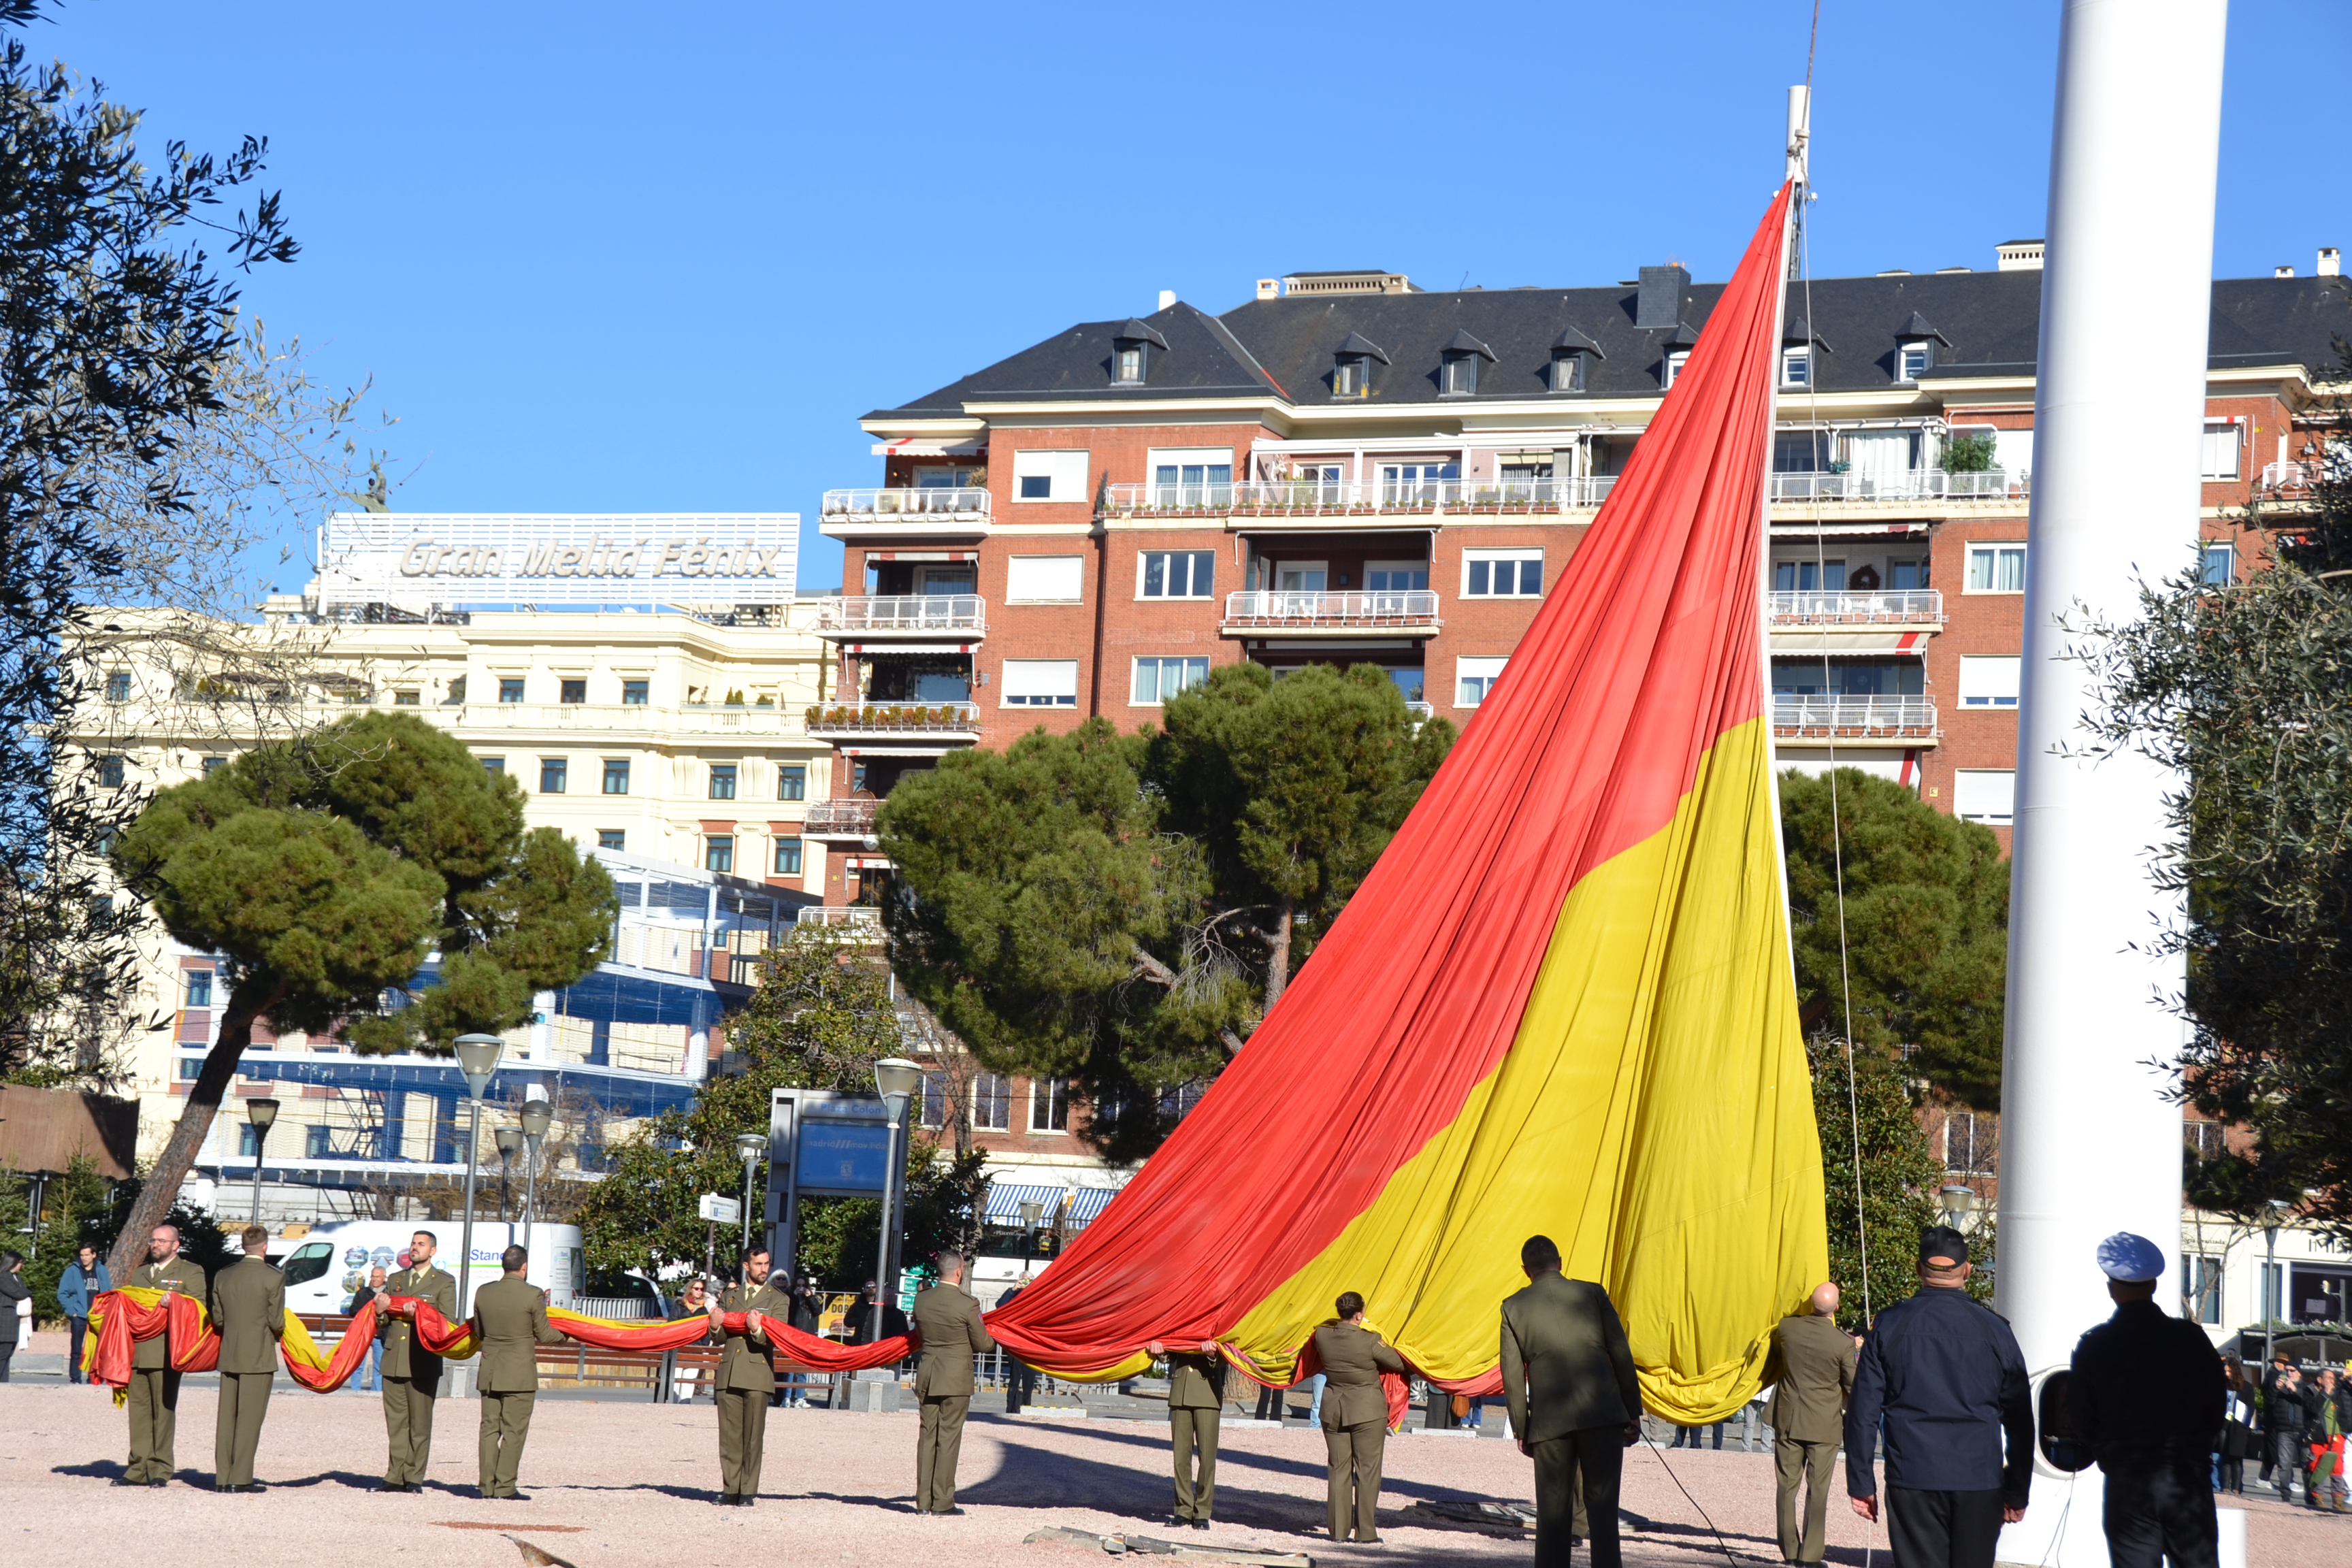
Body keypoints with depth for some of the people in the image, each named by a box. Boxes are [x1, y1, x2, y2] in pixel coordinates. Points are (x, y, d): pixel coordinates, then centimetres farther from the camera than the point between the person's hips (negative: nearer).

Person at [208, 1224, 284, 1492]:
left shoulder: (223, 1276, 6)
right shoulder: (273, 1278, -9)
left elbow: (217, 1319, 8)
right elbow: (277, 1322, -10)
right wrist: (276, 1334, 12)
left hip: (228, 1356, 5)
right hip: (259, 1357, -5)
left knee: (227, 1417, 8)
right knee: (249, 1417, -3)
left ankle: (222, 1478, 9)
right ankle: (240, 1478, -4)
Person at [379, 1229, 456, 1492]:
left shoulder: (444, 1283, 7)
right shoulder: (395, 1280, 21)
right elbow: (381, 1322, 22)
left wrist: (418, 1315, -16)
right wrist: (381, 1312, -1)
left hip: (423, 1363, -4)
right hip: (394, 1360, 4)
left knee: (420, 1423, -4)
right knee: (396, 1422, 3)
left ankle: (414, 1478, -1)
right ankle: (395, 1477, 5)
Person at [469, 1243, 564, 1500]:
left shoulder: (483, 1293, 2)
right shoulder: (533, 1295, -11)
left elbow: (478, 1332, 12)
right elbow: (544, 1335, -6)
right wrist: (566, 1335, 13)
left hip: (489, 1373, 4)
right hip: (520, 1373, -4)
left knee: (489, 1428, 9)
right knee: (514, 1431, 0)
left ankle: (487, 1485, 8)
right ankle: (505, 1486, -2)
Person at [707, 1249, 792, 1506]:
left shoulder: (779, 1300, 9)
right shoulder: (730, 1296, 19)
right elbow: (720, 1338, 18)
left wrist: (758, 1330, -23)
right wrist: (716, 1327, -5)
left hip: (758, 1373, -3)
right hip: (729, 1373, 3)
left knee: (753, 1436, -5)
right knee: (729, 1434, 1)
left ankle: (748, 1492, -2)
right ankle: (730, 1490, 5)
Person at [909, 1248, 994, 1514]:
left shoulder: (922, 1300, 1)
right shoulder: (967, 1304, -14)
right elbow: (982, 1344, -6)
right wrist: (996, 1340, 15)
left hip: (927, 1377, 5)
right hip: (956, 1378, -5)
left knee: (927, 1436, 9)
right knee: (949, 1437, 0)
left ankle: (923, 1500, 11)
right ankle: (942, 1502, 1)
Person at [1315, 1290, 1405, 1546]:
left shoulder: (1322, 1336, -8)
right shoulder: (1370, 1342, -19)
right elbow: (1398, 1364, -7)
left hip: (1333, 1409, 4)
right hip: (1367, 1411, -4)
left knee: (1339, 1469, 11)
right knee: (1367, 1470, 3)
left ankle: (1338, 1530, 13)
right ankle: (1367, 1532, 4)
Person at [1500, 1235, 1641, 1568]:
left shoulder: (1514, 1308, 7)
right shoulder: (1593, 1294, 6)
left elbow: (1512, 1375, 6)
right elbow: (1621, 1355, 4)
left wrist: (1522, 1429, 12)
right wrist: (1633, 1412, 9)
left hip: (1550, 1421, 1)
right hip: (1603, 1415, -1)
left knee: (1552, 1513, 8)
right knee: (1602, 1507, -2)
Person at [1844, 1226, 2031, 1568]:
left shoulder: (1890, 1326, 1)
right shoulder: (1993, 1329, 2)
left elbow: (1863, 1412, 1)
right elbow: (2020, 1420, 5)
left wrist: (1861, 1483, 7)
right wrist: (2017, 1491, 12)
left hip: (1911, 1480, 0)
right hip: (1980, 1483, 0)